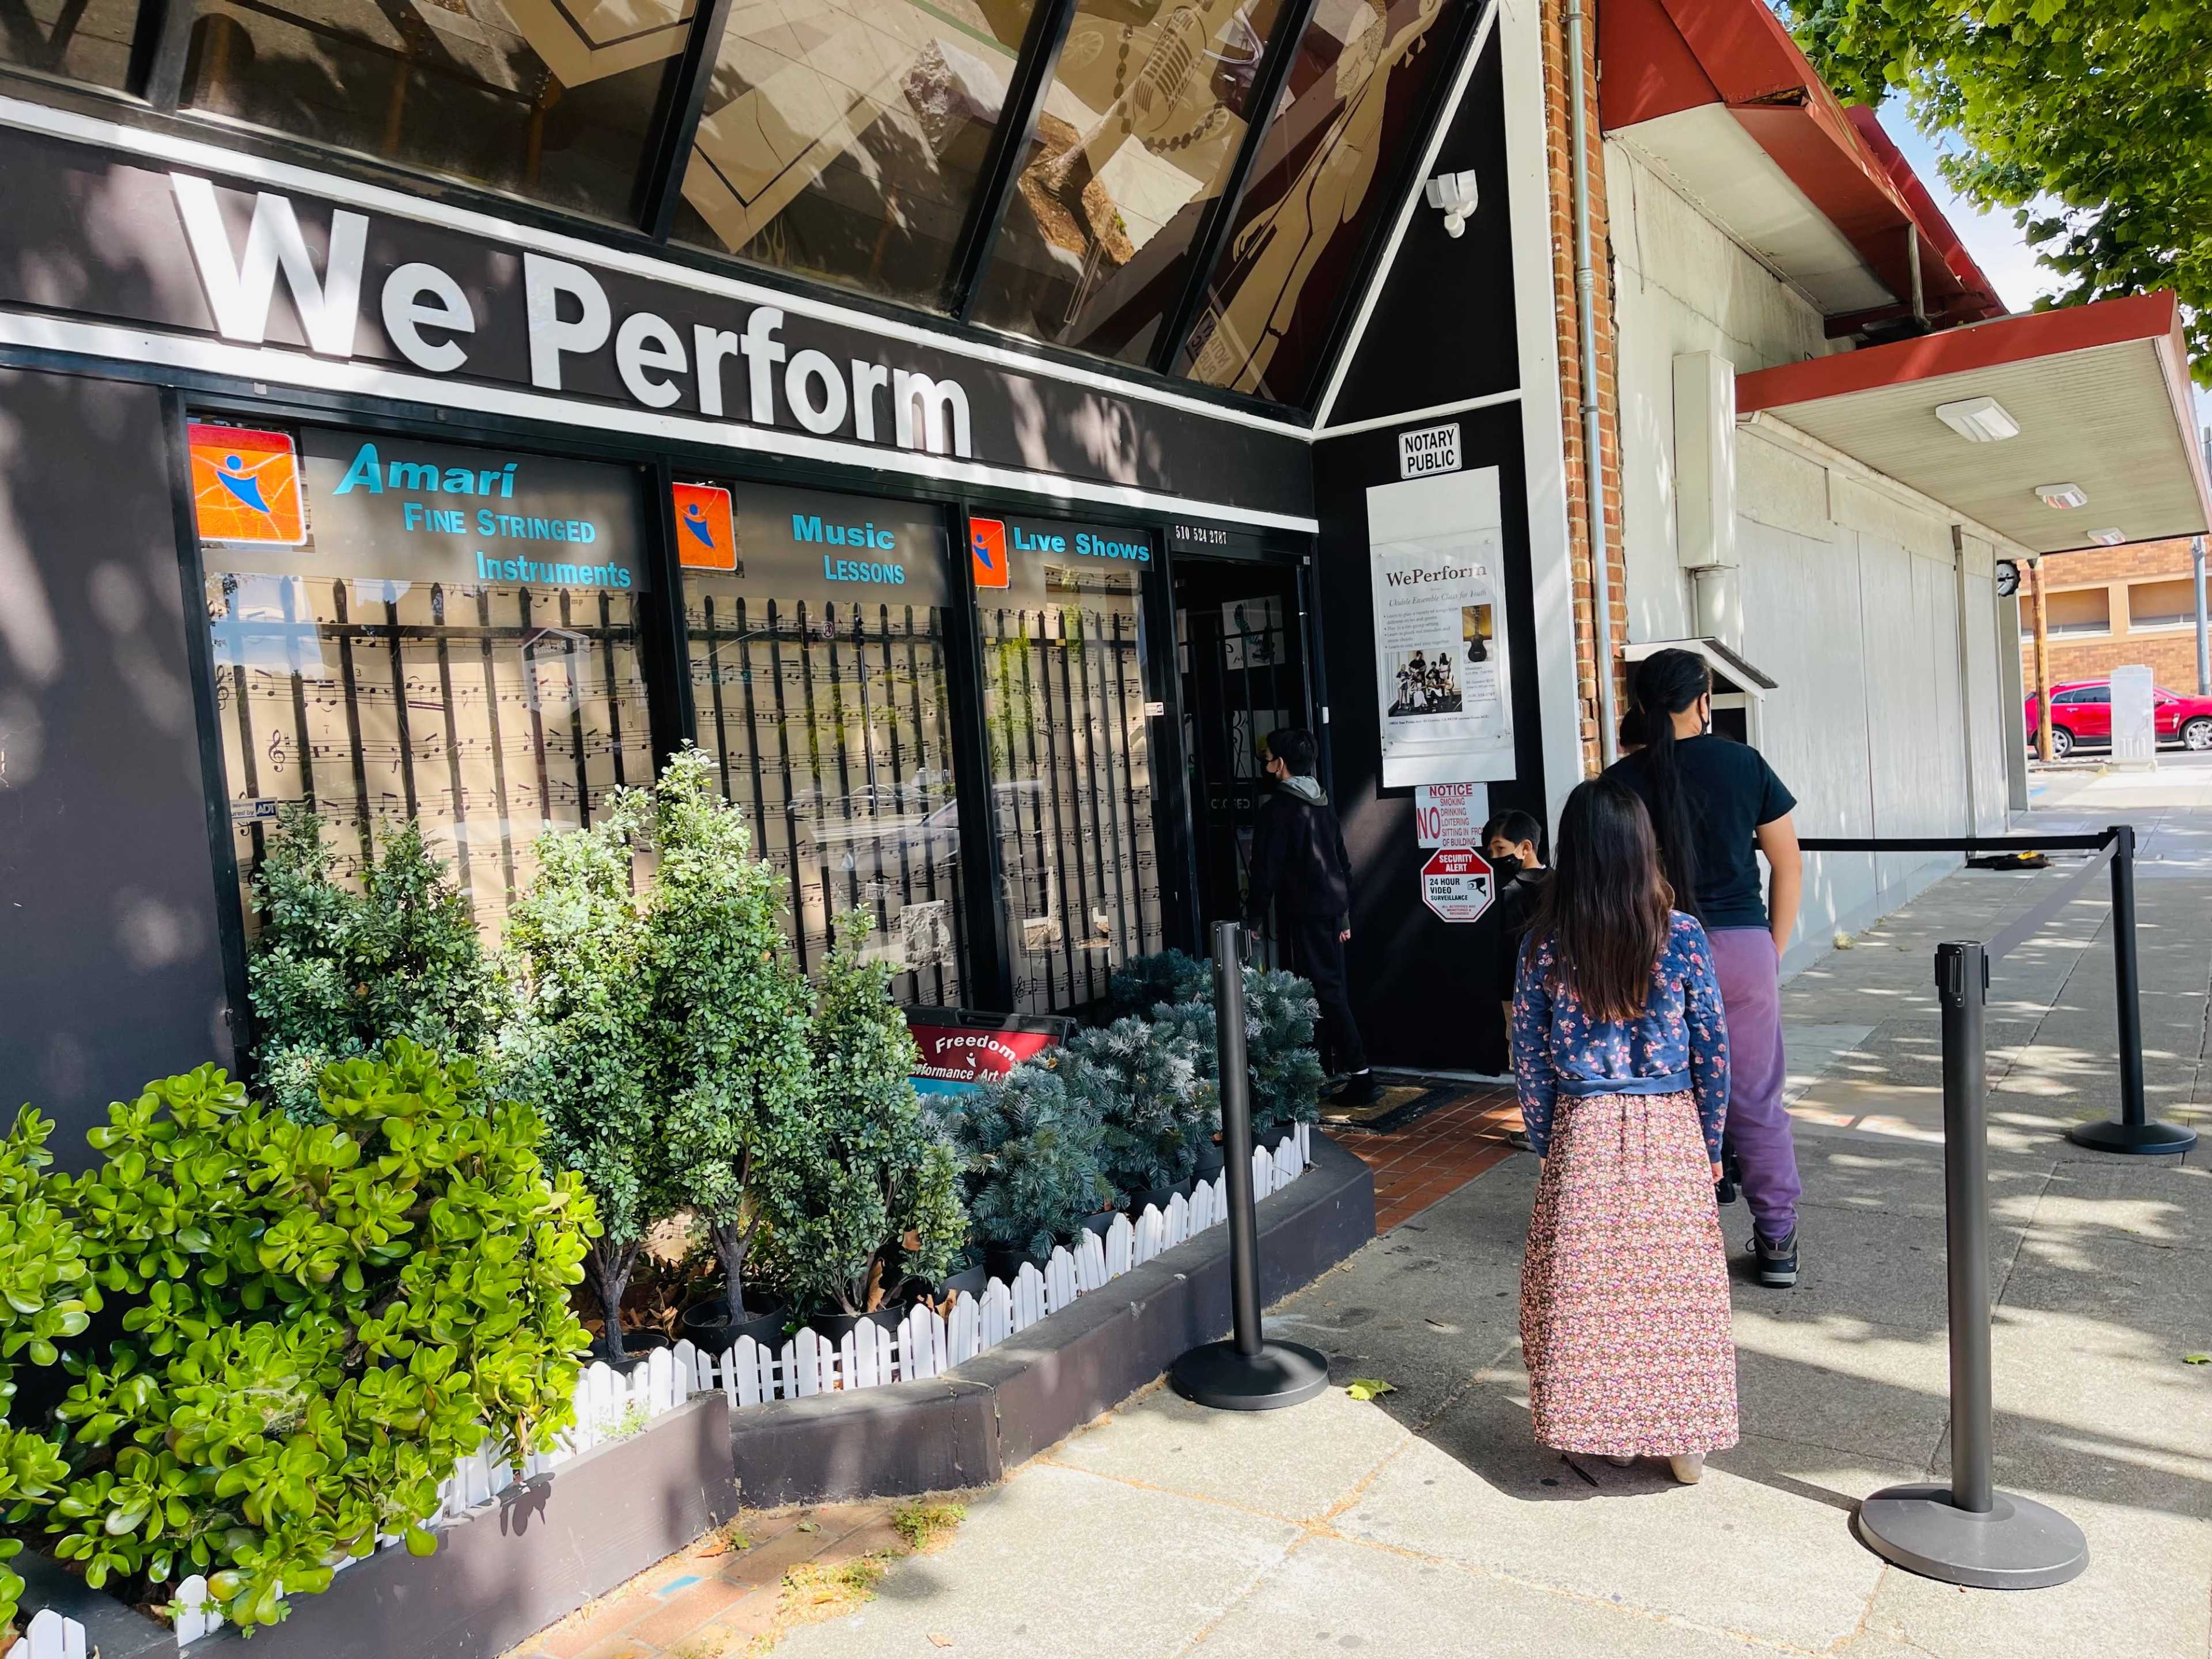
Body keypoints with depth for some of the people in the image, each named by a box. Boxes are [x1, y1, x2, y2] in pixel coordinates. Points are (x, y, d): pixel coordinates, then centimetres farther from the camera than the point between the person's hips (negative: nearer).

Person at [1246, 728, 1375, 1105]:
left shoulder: (1278, 808, -11)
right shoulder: (1323, 805, 14)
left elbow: (1266, 870, -14)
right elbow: (1344, 863, 17)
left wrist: (1254, 918, -5)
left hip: (1303, 915, -9)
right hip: (1333, 910, 9)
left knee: (1326, 992, -8)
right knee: (1333, 988, 13)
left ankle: (1360, 1076, -10)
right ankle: (1326, 1069, 22)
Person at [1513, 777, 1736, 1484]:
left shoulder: (1544, 943, -7)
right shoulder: (1682, 937, -9)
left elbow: (1529, 1059, -2)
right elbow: (1713, 1050, -3)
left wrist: (1547, 1144, 10)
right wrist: (1711, 1144, 9)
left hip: (1581, 1135, 0)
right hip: (1670, 1134, 0)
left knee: (1583, 1285, 11)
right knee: (1675, 1283, 12)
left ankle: (1592, 1425, 22)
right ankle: (1685, 1439, 22)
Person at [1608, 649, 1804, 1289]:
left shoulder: (1623, 779, -3)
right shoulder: (1746, 764, 0)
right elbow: (1789, 864, 4)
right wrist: (1774, 949, 12)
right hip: (1743, 947, 1)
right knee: (1757, 1101, 10)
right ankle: (1777, 1242, 17)